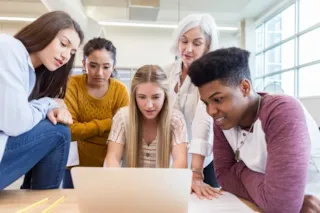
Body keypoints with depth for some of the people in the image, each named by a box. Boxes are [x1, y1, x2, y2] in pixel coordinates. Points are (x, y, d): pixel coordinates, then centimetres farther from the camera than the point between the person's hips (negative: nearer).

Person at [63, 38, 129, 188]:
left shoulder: (120, 90, -10)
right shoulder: (72, 84, -14)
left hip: (107, 164, 1)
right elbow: (69, 129, -21)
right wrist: (108, 123, -19)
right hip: (76, 163, 0)